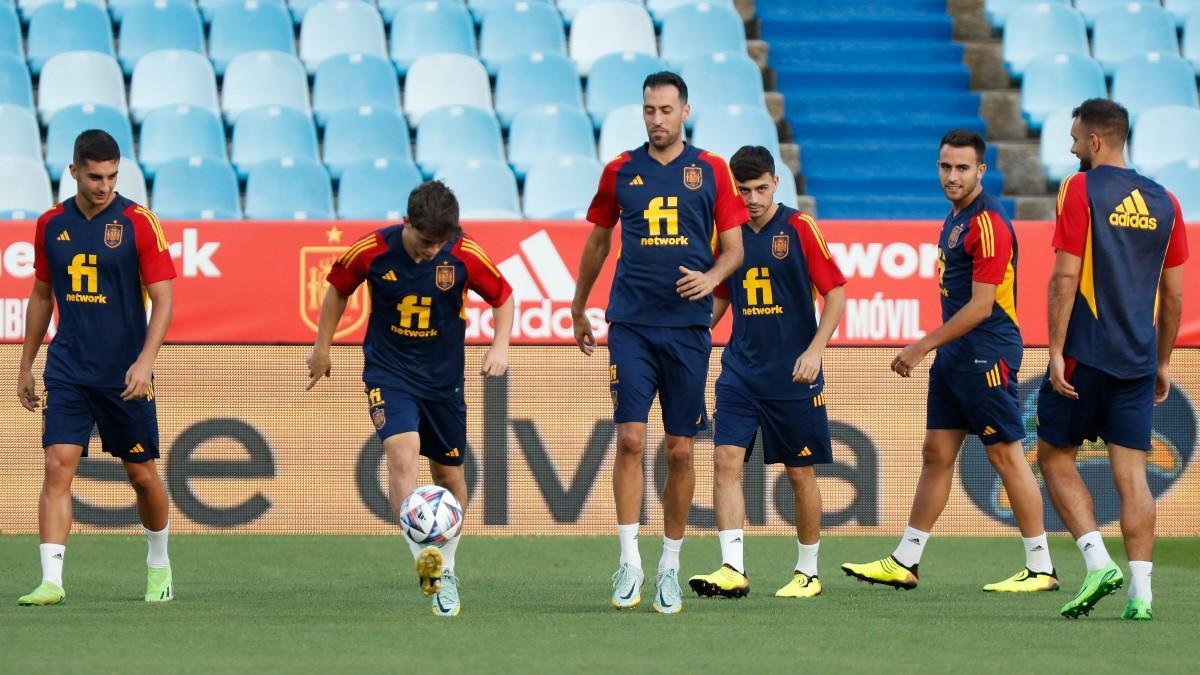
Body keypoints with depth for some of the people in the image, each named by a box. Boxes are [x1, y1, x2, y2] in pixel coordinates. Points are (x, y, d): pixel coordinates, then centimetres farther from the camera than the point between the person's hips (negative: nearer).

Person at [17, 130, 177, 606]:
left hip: (124, 374, -2)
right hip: (67, 370, 2)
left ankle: (159, 565, 33)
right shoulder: (51, 225, 5)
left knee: (142, 474, 9)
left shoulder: (138, 223, -7)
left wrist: (145, 361, -21)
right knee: (58, 467, -11)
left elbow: (162, 299, -9)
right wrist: (26, 366, 17)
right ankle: (51, 581, -16)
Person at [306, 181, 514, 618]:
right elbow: (338, 288, 4)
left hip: (443, 377, 2)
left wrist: (500, 347, -12)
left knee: (449, 475, 9)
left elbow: (502, 297, 2)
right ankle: (423, 559, -35)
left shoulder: (465, 255, -14)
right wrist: (322, 347, 10)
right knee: (403, 450, -26)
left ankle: (445, 571, 27)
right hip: (388, 373, -2)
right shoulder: (371, 251, -16)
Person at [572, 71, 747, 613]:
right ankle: (629, 560, -8)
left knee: (680, 450, 3)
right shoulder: (620, 171, 7)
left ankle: (670, 567, 14)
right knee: (630, 439, -12)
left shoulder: (711, 171, 4)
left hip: (688, 325, 0)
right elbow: (598, 242, 19)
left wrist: (711, 277, -15)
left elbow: (733, 247, 6)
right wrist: (578, 310, 23)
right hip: (631, 322, 0)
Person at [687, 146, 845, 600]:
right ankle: (732, 570, -15)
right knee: (726, 460, -12)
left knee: (800, 473, 5)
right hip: (740, 371, 3)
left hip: (792, 376, -3)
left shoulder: (799, 228, -7)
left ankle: (808, 572, 19)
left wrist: (815, 349, -17)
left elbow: (836, 293, -6)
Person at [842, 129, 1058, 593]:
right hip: (954, 356, 9)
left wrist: (922, 346, -15)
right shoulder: (956, 217, 13)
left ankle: (1041, 569, 1)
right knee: (936, 453, 10)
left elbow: (981, 306, -19)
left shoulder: (987, 223, -16)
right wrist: (931, 349, 18)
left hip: (985, 357, -9)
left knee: (1006, 456, -5)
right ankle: (904, 563, 13)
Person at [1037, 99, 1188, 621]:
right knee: (1131, 471, 3)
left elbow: (1065, 278, -12)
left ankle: (1097, 561, -6)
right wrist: (1163, 362, 20)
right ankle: (1140, 592, -5)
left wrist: (1056, 352, -10)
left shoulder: (1080, 190, -6)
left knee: (1055, 456, 9)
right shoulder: (1163, 202, 9)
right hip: (1139, 360, 5)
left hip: (1086, 356, -5)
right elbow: (1174, 294, 12)